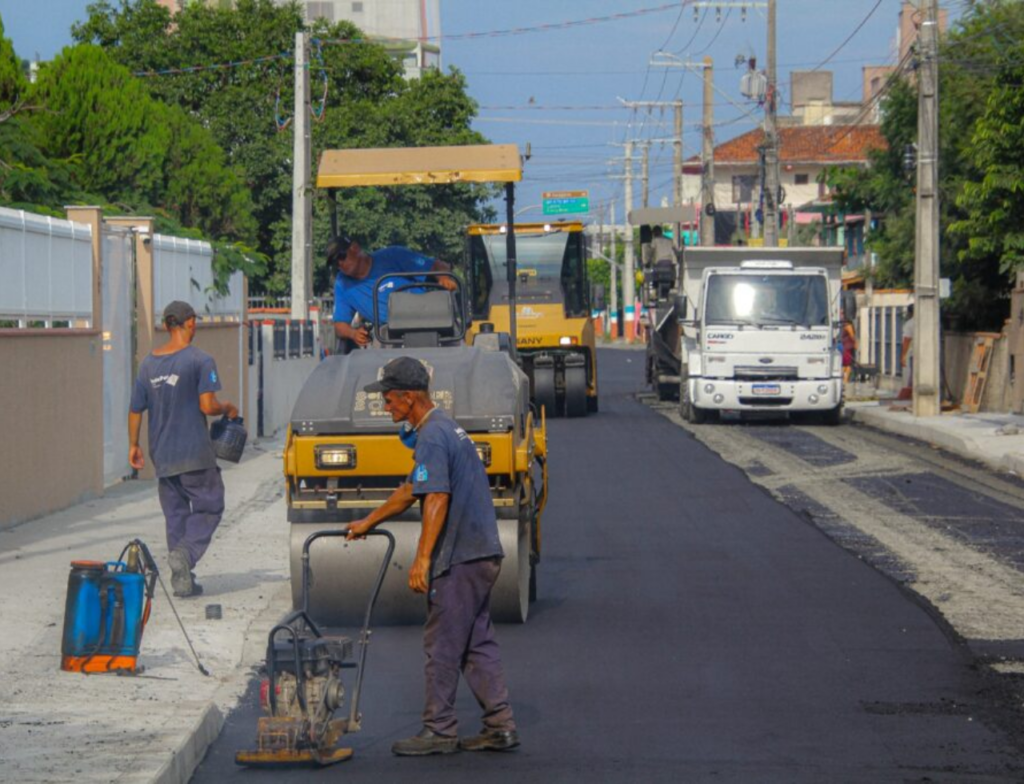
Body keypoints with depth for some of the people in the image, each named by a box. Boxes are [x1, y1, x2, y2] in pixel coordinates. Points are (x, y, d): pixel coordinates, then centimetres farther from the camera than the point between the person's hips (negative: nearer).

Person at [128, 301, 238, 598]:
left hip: (162, 456, 5)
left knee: (175, 514, 11)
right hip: (194, 453, -5)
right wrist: (227, 409, 4)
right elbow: (207, 406, -17)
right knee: (209, 507, 5)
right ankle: (185, 551, -19)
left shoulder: (148, 364, 8)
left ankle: (182, 579, 9)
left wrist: (134, 445, 21)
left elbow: (135, 411, 9)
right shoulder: (200, 360, -9)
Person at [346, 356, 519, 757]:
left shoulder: (431, 437, -14)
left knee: (442, 645, -2)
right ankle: (500, 726, 11)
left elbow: (437, 500, -24)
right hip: (481, 554, 10)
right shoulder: (445, 428, 18)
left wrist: (422, 559, -27)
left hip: (459, 559, -10)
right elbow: (411, 489, 30)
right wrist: (367, 523, 38)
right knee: (477, 643, 12)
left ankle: (439, 731, 3)